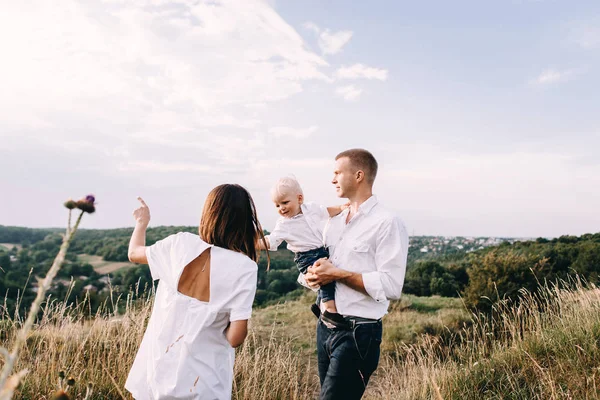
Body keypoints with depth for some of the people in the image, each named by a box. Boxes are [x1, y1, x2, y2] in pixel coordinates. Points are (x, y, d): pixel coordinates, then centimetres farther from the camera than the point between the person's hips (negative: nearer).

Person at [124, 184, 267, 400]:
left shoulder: (180, 244, -10)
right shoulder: (244, 267, -18)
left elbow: (134, 253, 11)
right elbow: (236, 337, -20)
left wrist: (141, 222, 29)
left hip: (158, 368, 3)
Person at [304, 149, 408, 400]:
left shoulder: (387, 224, -12)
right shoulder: (334, 222, 11)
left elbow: (390, 286, -19)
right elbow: (320, 264, 19)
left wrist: (337, 274, -18)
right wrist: (312, 275, -5)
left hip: (358, 333, -7)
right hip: (326, 326, 8)